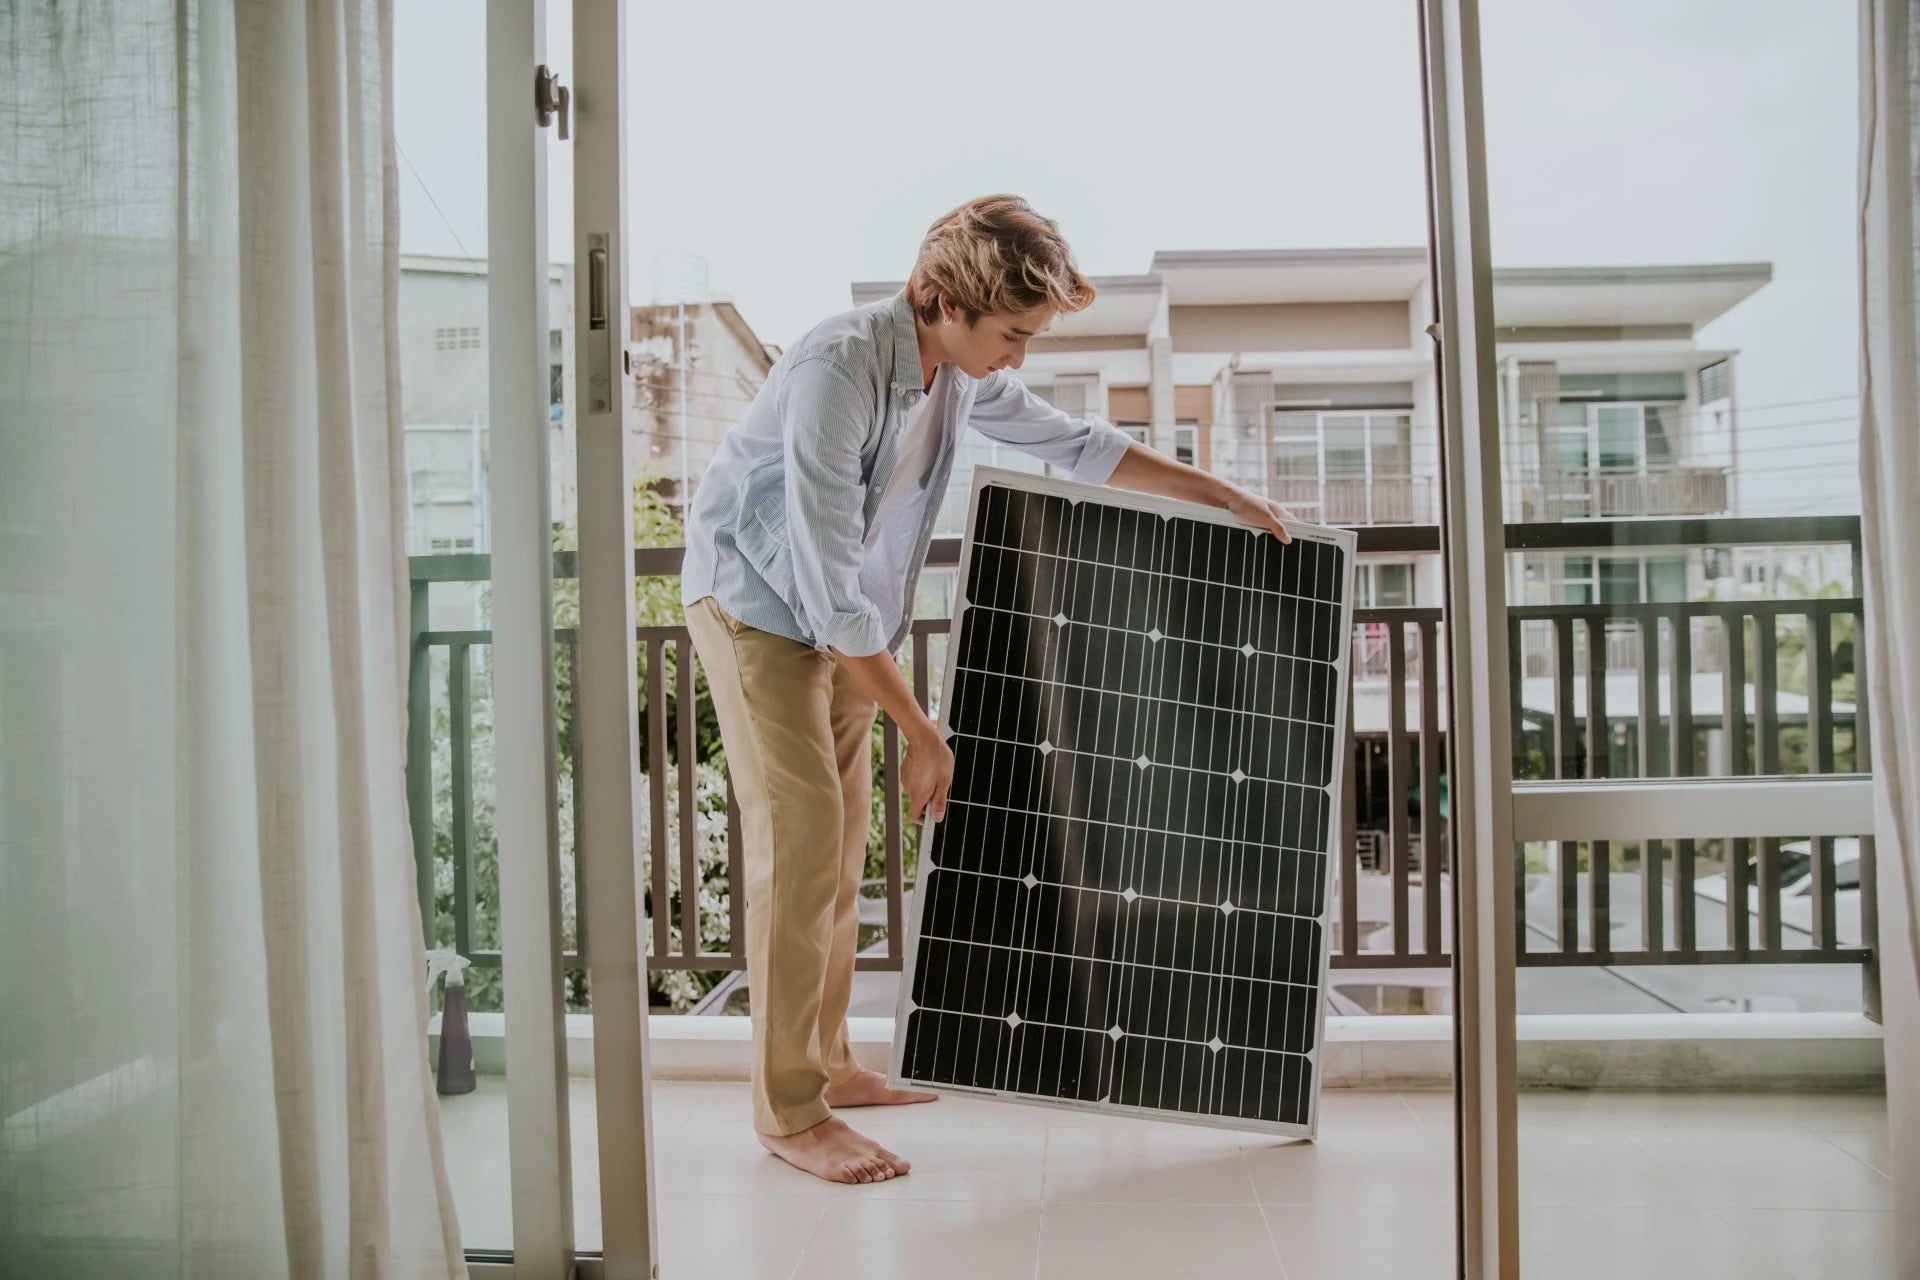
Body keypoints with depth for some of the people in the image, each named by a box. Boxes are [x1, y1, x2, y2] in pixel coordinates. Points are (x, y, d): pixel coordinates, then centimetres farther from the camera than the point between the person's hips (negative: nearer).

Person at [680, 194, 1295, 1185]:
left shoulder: (964, 372, -4)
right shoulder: (838, 372, -29)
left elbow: (1076, 445, 12)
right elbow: (829, 584, -31)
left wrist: (1224, 495, 12)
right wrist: (919, 732, -28)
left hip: (842, 615, 8)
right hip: (756, 603, -8)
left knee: (844, 838, 8)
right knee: (799, 832, -14)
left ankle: (828, 1064, 21)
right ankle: (789, 1112, -5)